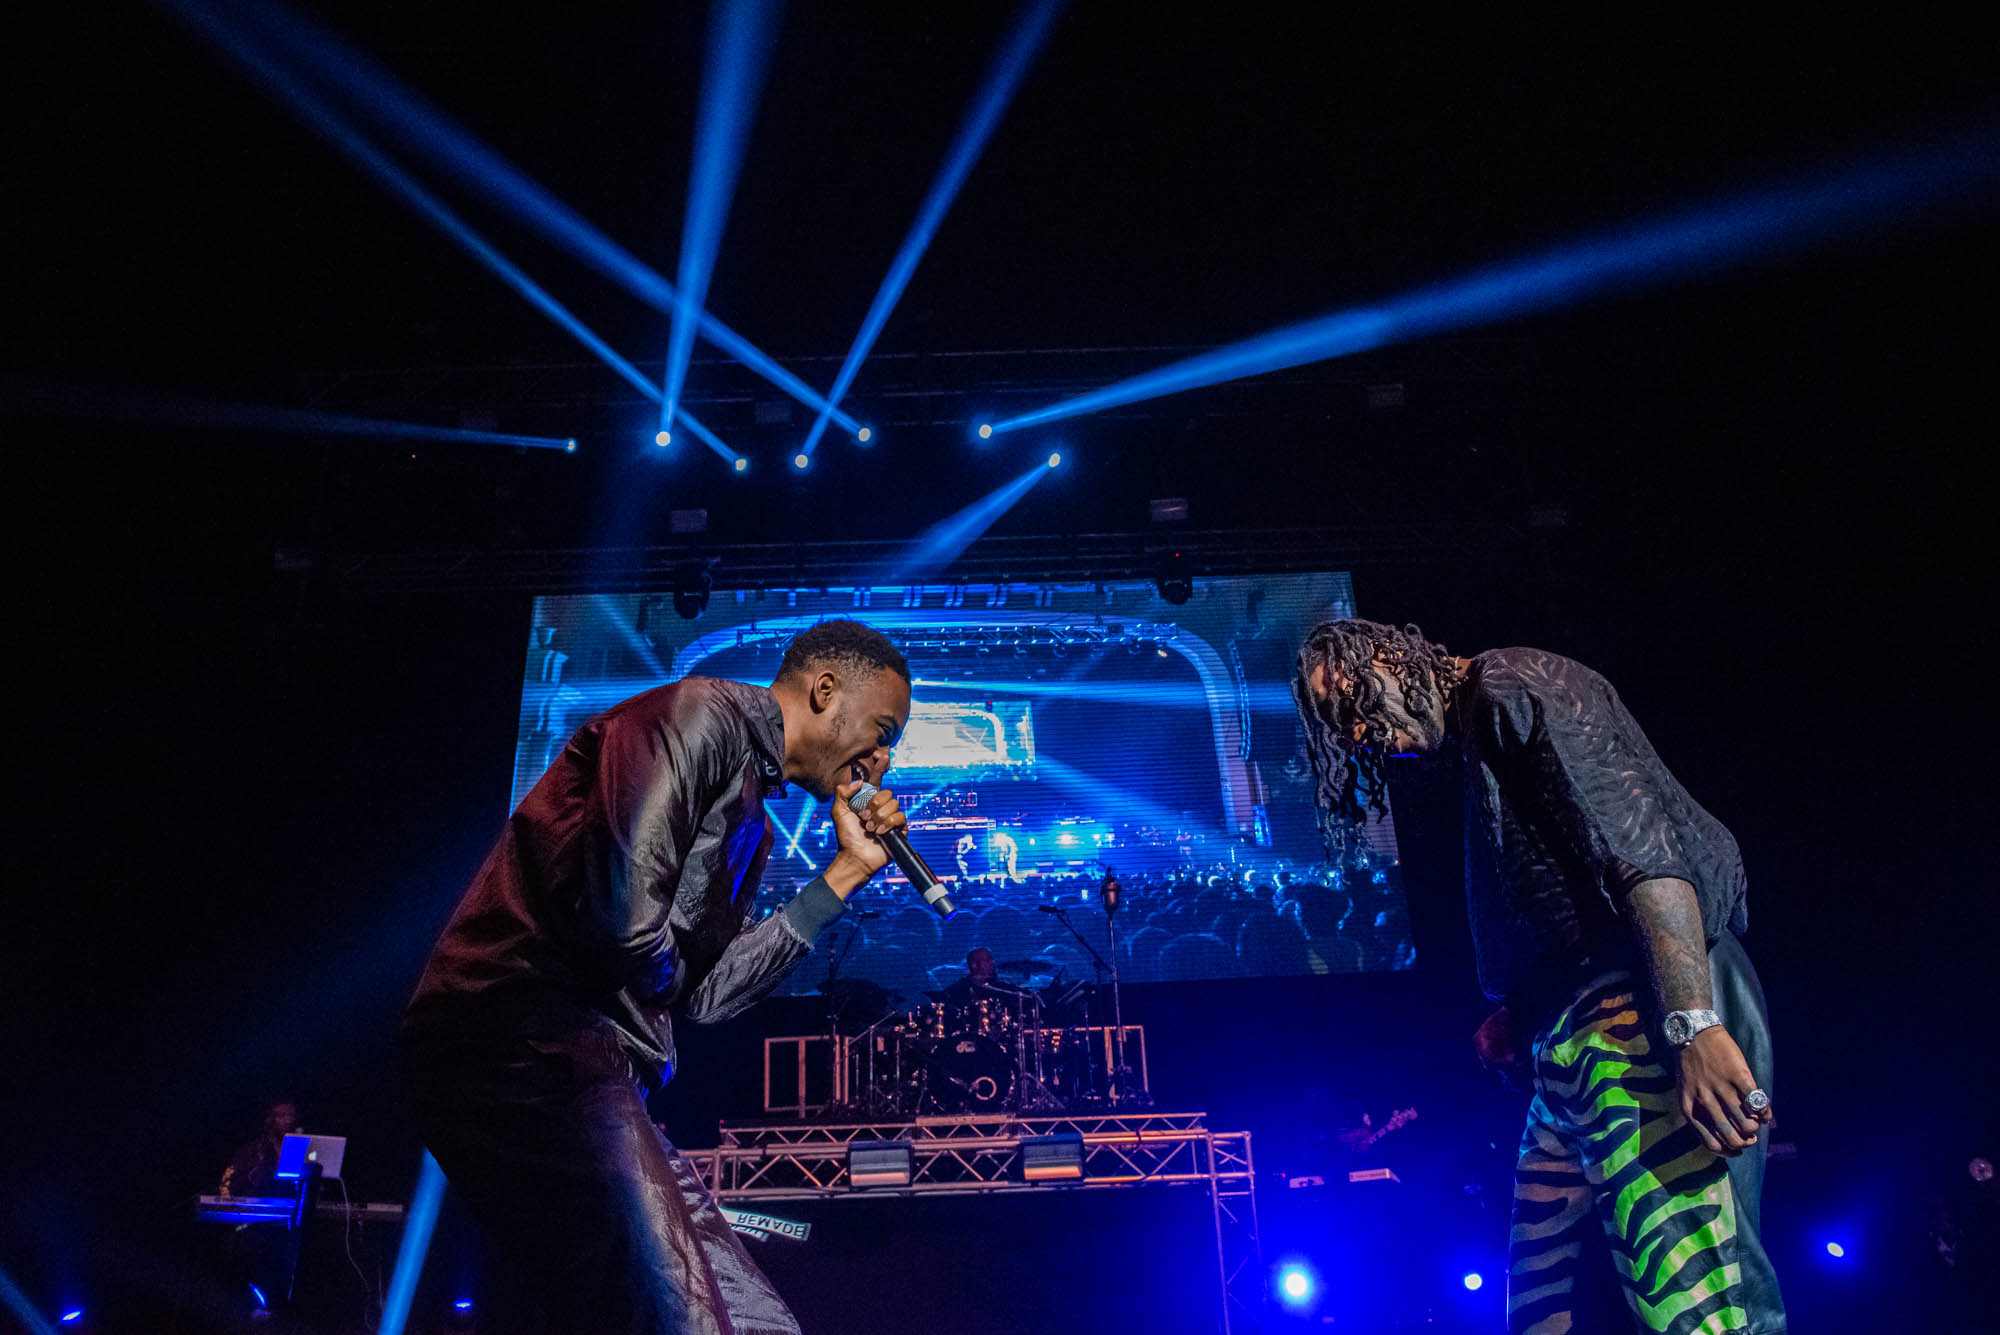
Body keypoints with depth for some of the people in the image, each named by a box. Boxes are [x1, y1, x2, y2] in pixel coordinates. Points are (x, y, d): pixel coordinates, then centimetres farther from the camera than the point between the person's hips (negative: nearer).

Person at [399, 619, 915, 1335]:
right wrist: (658, 977, 3)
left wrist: (844, 874, 18)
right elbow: (619, 908, -21)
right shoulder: (704, 713, -7)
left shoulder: (750, 819, 24)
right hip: (524, 1041, -10)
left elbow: (704, 993, 16)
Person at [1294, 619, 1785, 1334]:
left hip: (1645, 1013, -10)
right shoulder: (1478, 738, 26)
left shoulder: (1512, 686, -3)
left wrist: (1694, 1027, -24)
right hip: (1573, 1058, 10)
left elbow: (1641, 843, -16)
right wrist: (1518, 1019, 14)